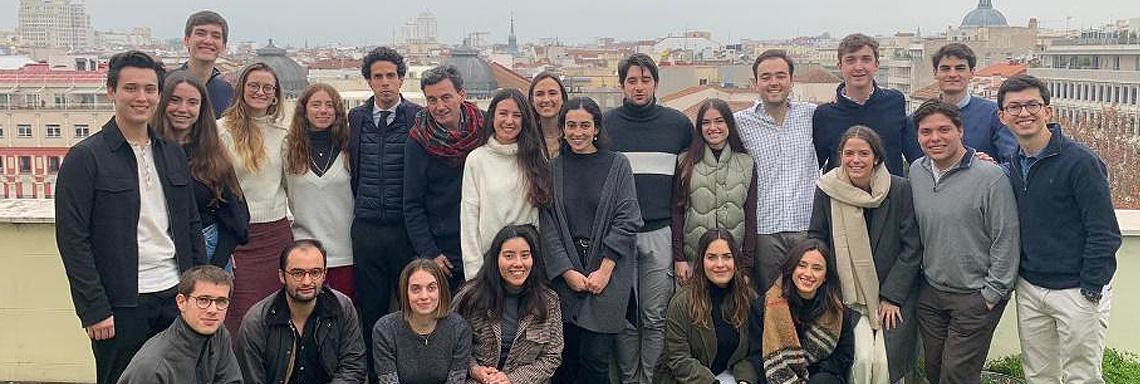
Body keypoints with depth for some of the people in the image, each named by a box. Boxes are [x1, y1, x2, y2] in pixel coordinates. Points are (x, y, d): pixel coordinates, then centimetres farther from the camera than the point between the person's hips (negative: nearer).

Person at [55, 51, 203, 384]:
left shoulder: (173, 154, 12)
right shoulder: (85, 158, -5)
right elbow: (72, 239, -9)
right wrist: (94, 309, -13)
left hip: (176, 296, 5)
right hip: (120, 306, -5)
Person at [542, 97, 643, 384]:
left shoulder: (617, 165, 4)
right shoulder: (553, 168, 8)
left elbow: (627, 220, -3)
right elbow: (547, 225, 3)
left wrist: (605, 269, -10)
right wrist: (568, 271, -7)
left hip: (609, 272, -2)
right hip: (565, 272, 2)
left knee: (595, 358, -6)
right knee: (567, 357, 4)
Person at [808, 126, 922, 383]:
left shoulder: (900, 189, -7)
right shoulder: (827, 190, -3)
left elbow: (912, 248, -5)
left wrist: (892, 297, -8)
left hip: (895, 296, 0)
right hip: (848, 295, 1)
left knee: (885, 362, -10)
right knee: (862, 359, -16)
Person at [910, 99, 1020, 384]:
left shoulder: (990, 177, -16)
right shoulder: (916, 172, 3)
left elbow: (1006, 240, -13)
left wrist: (993, 292, -12)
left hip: (975, 297, -6)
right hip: (930, 294, 6)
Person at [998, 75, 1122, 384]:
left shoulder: (1080, 161, -14)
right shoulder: (1013, 166, 6)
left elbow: (1105, 234, -15)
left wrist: (1090, 290, -14)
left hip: (1078, 292, -6)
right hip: (1029, 289, 6)